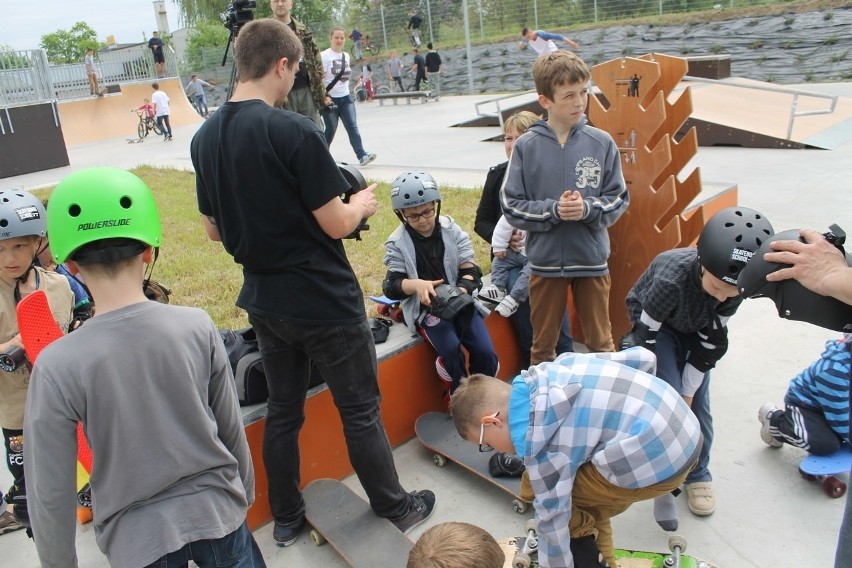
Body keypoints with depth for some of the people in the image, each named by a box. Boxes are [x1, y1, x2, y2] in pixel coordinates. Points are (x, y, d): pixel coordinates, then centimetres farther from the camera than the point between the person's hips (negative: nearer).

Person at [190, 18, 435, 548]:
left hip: (265, 302, 7)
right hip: (326, 302, -6)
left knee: (283, 411, 19)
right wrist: (362, 203, 2)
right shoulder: (295, 131, -21)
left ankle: (286, 519, 34)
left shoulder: (205, 138, 1)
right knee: (361, 411, 10)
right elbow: (337, 224, -18)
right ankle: (397, 508, 29)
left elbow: (214, 229, 9)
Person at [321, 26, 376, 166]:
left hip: (345, 97, 5)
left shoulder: (346, 55, 11)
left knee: (352, 127, -7)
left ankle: (362, 155, -15)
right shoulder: (325, 55, -9)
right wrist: (325, 97, -22)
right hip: (330, 99, -5)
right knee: (331, 129, 3)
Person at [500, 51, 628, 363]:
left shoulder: (601, 143, -4)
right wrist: (553, 210, -19)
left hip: (592, 259, 1)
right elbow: (511, 205, -6)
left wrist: (588, 208, -18)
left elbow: (618, 199, 1)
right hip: (545, 261, 0)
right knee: (542, 346, 15)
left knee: (601, 343, 15)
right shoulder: (526, 146, -6)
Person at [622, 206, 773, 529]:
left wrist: (689, 390, -11)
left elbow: (712, 340, -15)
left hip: (695, 331, 4)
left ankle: (698, 476, 21)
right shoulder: (672, 278, -41)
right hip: (656, 326, -4)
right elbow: (645, 339, -31)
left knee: (697, 404, 0)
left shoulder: (737, 286, -25)